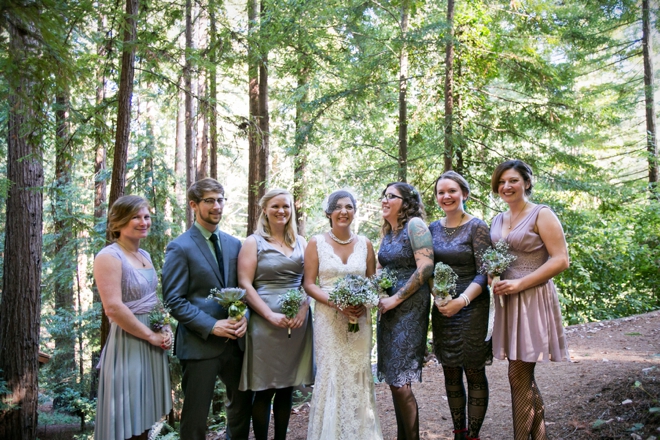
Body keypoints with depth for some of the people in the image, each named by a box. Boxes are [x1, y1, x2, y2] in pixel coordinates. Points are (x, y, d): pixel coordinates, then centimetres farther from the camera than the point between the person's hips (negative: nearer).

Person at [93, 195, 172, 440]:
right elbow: (113, 308, -22)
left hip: (153, 344, 8)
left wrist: (164, 329, 2)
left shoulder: (145, 256, 12)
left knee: (144, 419, 16)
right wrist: (150, 335, -15)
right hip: (128, 345, -8)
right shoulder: (109, 257, -14)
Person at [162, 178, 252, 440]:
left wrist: (244, 317, -6)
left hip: (234, 340, 6)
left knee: (243, 403, 19)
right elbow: (173, 300, -13)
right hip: (199, 344, -6)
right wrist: (211, 326, -19)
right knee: (196, 414, 7)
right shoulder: (180, 247, -9)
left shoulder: (233, 244, 9)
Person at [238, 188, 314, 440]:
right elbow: (245, 284, -7)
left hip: (298, 322, 4)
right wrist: (271, 315, -15)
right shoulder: (254, 242, 1)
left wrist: (303, 310, -7)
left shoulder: (300, 243, 13)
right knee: (264, 390, 2)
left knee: (287, 389, 9)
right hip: (265, 323, -4)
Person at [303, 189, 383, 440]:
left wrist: (364, 303, -9)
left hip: (360, 318, 2)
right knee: (330, 376, 0)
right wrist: (335, 302, -17)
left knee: (358, 377, 5)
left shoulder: (364, 244, 6)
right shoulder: (316, 243, -1)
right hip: (328, 319, -2)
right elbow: (309, 284, -3)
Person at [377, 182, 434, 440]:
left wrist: (395, 299, -15)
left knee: (400, 381, -8)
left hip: (410, 306, -8)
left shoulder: (414, 225, -10)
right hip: (388, 307, 8)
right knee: (394, 379, 11)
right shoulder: (388, 232, 14)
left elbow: (426, 267, -18)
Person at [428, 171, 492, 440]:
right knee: (451, 374, 11)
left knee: (474, 374, 4)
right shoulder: (433, 229, 8)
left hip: (472, 309, -5)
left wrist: (462, 300, -25)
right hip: (442, 309, 5)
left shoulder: (477, 227, -8)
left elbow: (485, 273, -13)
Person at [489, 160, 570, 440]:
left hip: (532, 300, -7)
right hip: (507, 301, 7)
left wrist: (519, 283, -17)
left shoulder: (541, 215, -5)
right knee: (525, 375, 12)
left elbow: (561, 260, -13)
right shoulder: (498, 221, 14)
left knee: (518, 375, -6)